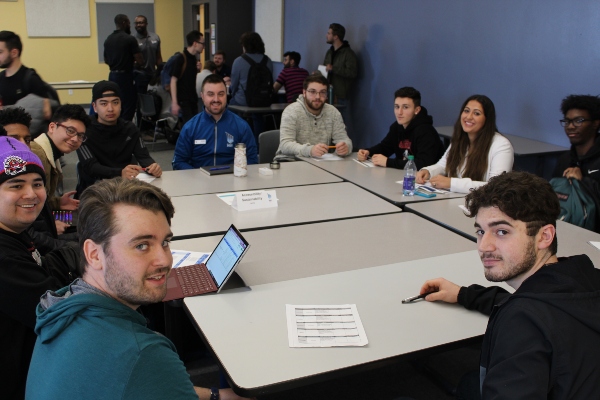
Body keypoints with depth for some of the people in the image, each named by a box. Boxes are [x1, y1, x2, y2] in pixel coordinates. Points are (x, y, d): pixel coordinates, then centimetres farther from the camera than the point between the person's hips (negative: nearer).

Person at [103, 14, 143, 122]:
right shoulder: (130, 39, -12)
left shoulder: (108, 40, 9)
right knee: (128, 106, -3)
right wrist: (134, 64, 6)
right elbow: (140, 61, -15)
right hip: (126, 76, -7)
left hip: (112, 76, 7)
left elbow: (106, 60, 19)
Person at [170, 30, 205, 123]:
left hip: (193, 100, 8)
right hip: (183, 101, -8)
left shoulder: (193, 59, 11)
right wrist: (174, 103, -19)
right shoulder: (180, 59, -12)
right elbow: (173, 81, -15)